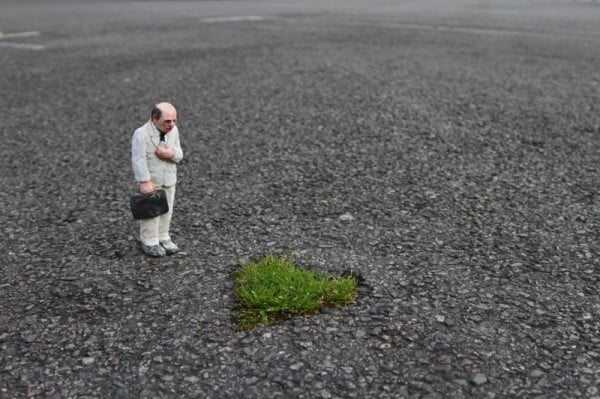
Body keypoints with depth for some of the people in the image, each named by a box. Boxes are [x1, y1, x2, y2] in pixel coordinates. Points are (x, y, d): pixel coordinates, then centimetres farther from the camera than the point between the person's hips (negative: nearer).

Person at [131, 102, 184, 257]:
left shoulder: (173, 130, -2)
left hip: (169, 180, 6)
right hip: (151, 181, -6)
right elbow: (139, 160, -21)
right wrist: (144, 181, -24)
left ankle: (163, 238, 30)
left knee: (166, 211, 15)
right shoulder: (141, 134, -21)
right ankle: (149, 242, 19)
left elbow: (179, 154, 4)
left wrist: (172, 153, -18)